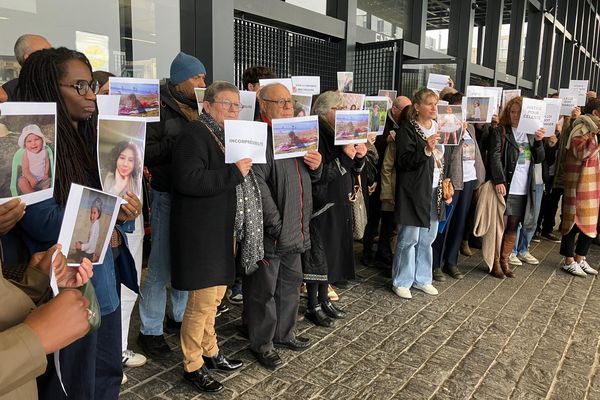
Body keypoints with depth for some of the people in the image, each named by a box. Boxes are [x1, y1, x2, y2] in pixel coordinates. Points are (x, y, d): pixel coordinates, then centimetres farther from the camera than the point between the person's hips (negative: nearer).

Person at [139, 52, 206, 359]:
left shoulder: (201, 108, 11)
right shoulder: (160, 107, -7)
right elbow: (147, 152, -14)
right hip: (168, 194, -6)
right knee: (162, 266, 1)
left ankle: (180, 316, 32)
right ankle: (150, 331, 15)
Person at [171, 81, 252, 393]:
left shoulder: (229, 135, 15)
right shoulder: (195, 134, -14)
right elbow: (188, 179, -28)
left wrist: (244, 169, 7)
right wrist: (235, 172, -24)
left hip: (222, 229, 10)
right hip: (201, 232, -9)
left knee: (215, 295, 19)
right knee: (202, 301, 0)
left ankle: (209, 352, 36)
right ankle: (192, 365, 19)